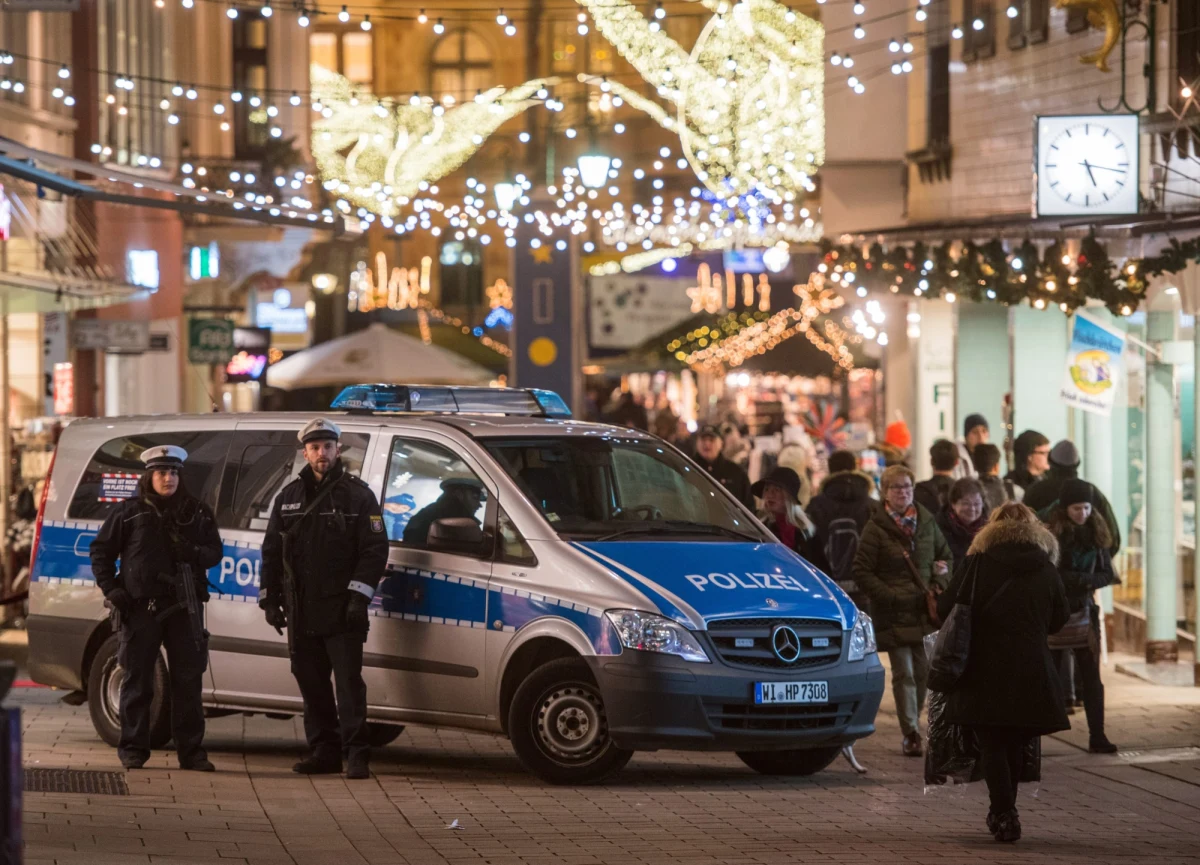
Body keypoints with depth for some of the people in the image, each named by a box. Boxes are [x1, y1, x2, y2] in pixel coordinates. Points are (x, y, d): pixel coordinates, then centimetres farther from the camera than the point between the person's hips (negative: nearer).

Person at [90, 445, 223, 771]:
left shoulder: (197, 513, 11)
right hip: (140, 607, -2)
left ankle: (191, 751, 6)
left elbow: (215, 552, 12)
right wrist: (110, 588, -5)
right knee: (137, 681, 0)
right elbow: (101, 551, 7)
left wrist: (194, 552, -11)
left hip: (183, 607, 2)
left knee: (188, 680, 2)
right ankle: (133, 750, 7)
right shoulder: (128, 512, 4)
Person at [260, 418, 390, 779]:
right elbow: (271, 552, 17)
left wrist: (359, 596, -13)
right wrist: (270, 599, 10)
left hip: (341, 611, -5)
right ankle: (324, 752, 14)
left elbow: (375, 550, -5)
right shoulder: (289, 497, 14)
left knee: (349, 682, -8)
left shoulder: (357, 495, 0)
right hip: (301, 611, 5)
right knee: (311, 684, 8)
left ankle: (357, 755, -9)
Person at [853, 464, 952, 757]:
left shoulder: (926, 522, 8)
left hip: (924, 611, 4)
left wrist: (939, 585, 1)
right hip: (894, 613, -4)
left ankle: (913, 728, 19)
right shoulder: (876, 527, -5)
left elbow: (947, 557, 19)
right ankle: (910, 734, -5)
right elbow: (862, 571, -6)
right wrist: (890, 596, -13)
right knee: (904, 674, -6)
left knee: (923, 672, 5)